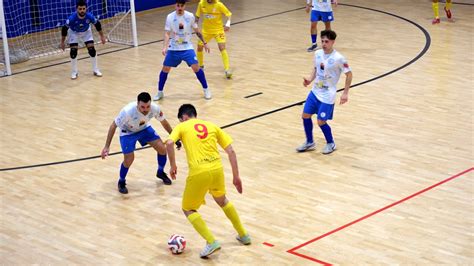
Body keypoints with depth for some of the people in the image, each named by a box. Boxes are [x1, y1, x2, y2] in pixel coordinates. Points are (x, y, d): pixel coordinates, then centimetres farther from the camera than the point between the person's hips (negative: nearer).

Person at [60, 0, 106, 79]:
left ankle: (95, 70, 10)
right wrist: (62, 42, -14)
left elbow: (97, 24, -12)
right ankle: (74, 72, 7)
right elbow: (64, 29, -22)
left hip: (86, 32, 2)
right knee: (73, 51, -11)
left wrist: (102, 36, -4)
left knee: (91, 49, -7)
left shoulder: (90, 16, -34)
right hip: (74, 32, -1)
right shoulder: (72, 18, -38)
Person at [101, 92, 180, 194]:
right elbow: (113, 126, -26)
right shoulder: (128, 111, -40)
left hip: (144, 128, 4)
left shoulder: (155, 108, -30)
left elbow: (164, 122, -8)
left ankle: (160, 172, 24)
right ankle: (121, 182, 15)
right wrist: (107, 146, -28)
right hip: (128, 132, -4)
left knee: (162, 149, -6)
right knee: (129, 159, -15)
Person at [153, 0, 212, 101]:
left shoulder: (190, 16, -7)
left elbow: (197, 31, 7)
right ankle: (160, 92, 20)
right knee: (165, 69, 2)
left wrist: (204, 43, 10)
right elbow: (167, 33, -12)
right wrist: (165, 47, -26)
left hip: (187, 48, -1)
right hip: (173, 49, 1)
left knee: (196, 67, -14)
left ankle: (206, 90, 2)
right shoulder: (170, 17, -9)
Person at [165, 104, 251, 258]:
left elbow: (169, 143, -11)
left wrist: (173, 166, 2)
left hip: (198, 172, -4)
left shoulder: (182, 127, 11)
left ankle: (211, 242, 0)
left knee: (188, 209, 17)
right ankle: (243, 235, 40)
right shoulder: (212, 126, 21)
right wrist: (236, 177, 20)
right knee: (222, 200, 34)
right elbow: (231, 151, 16)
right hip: (217, 168, 4)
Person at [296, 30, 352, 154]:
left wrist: (345, 93, -13)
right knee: (305, 115, 6)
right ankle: (309, 143, 25)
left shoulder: (338, 58, -20)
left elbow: (349, 74, -11)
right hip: (315, 91, 6)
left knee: (321, 121, -4)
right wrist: (310, 80, -2)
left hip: (327, 96, -6)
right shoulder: (318, 54, -2)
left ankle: (331, 144, 22)